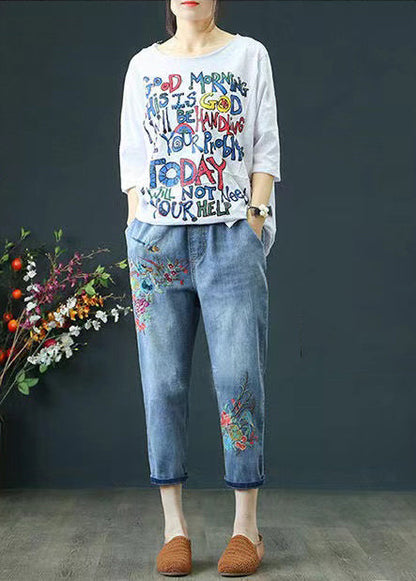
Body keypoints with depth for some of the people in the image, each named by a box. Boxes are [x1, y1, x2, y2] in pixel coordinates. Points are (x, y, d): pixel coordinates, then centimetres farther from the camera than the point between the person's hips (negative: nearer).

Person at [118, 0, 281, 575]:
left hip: (231, 237, -2)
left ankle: (247, 527, 7)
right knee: (163, 383, 0)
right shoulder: (144, 65, 15)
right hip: (156, 239, 2)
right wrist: (137, 232, 3)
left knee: (238, 379, -5)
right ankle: (174, 526, 10)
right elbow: (133, 156, 12)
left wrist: (254, 222, -4)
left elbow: (265, 148, 6)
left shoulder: (250, 55, 10)